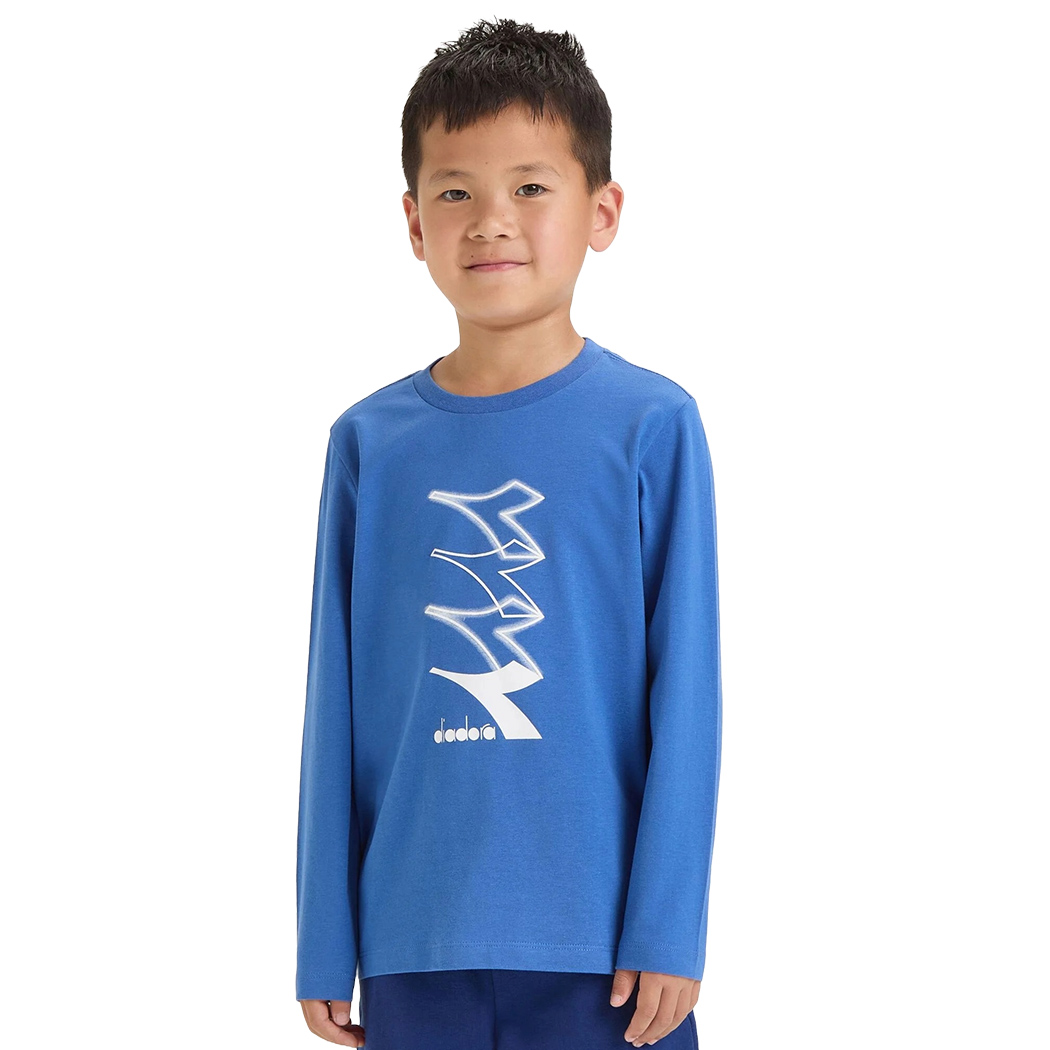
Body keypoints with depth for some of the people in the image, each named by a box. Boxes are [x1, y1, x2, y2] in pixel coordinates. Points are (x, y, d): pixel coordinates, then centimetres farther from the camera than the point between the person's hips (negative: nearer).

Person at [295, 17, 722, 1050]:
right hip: (413, 941, 2)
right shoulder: (368, 442, 3)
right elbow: (336, 705, 6)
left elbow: (686, 694, -3)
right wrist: (325, 949, 6)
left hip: (599, 942, -2)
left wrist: (668, 929, -7)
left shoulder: (652, 428, -4)